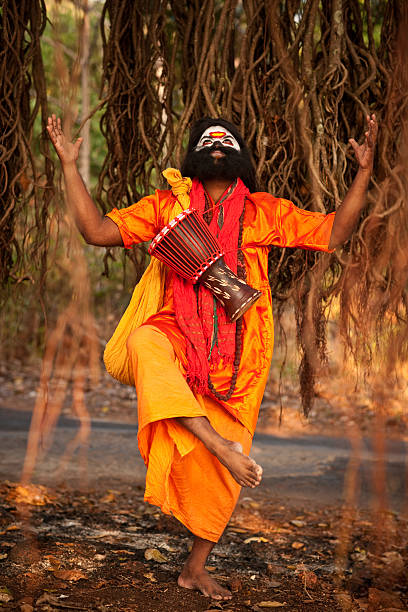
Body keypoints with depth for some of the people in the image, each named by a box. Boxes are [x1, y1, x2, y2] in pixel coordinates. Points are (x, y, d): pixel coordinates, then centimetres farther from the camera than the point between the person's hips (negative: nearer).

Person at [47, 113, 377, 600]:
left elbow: (332, 234, 9)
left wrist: (364, 171, 2)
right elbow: (96, 231, 5)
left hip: (238, 357, 1)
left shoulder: (264, 212, 12)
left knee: (222, 474, 2)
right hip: (180, 336, -1)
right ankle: (222, 446, -40)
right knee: (143, 342, -39)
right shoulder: (166, 206, 11)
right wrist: (70, 165, 1)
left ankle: (195, 569, 22)